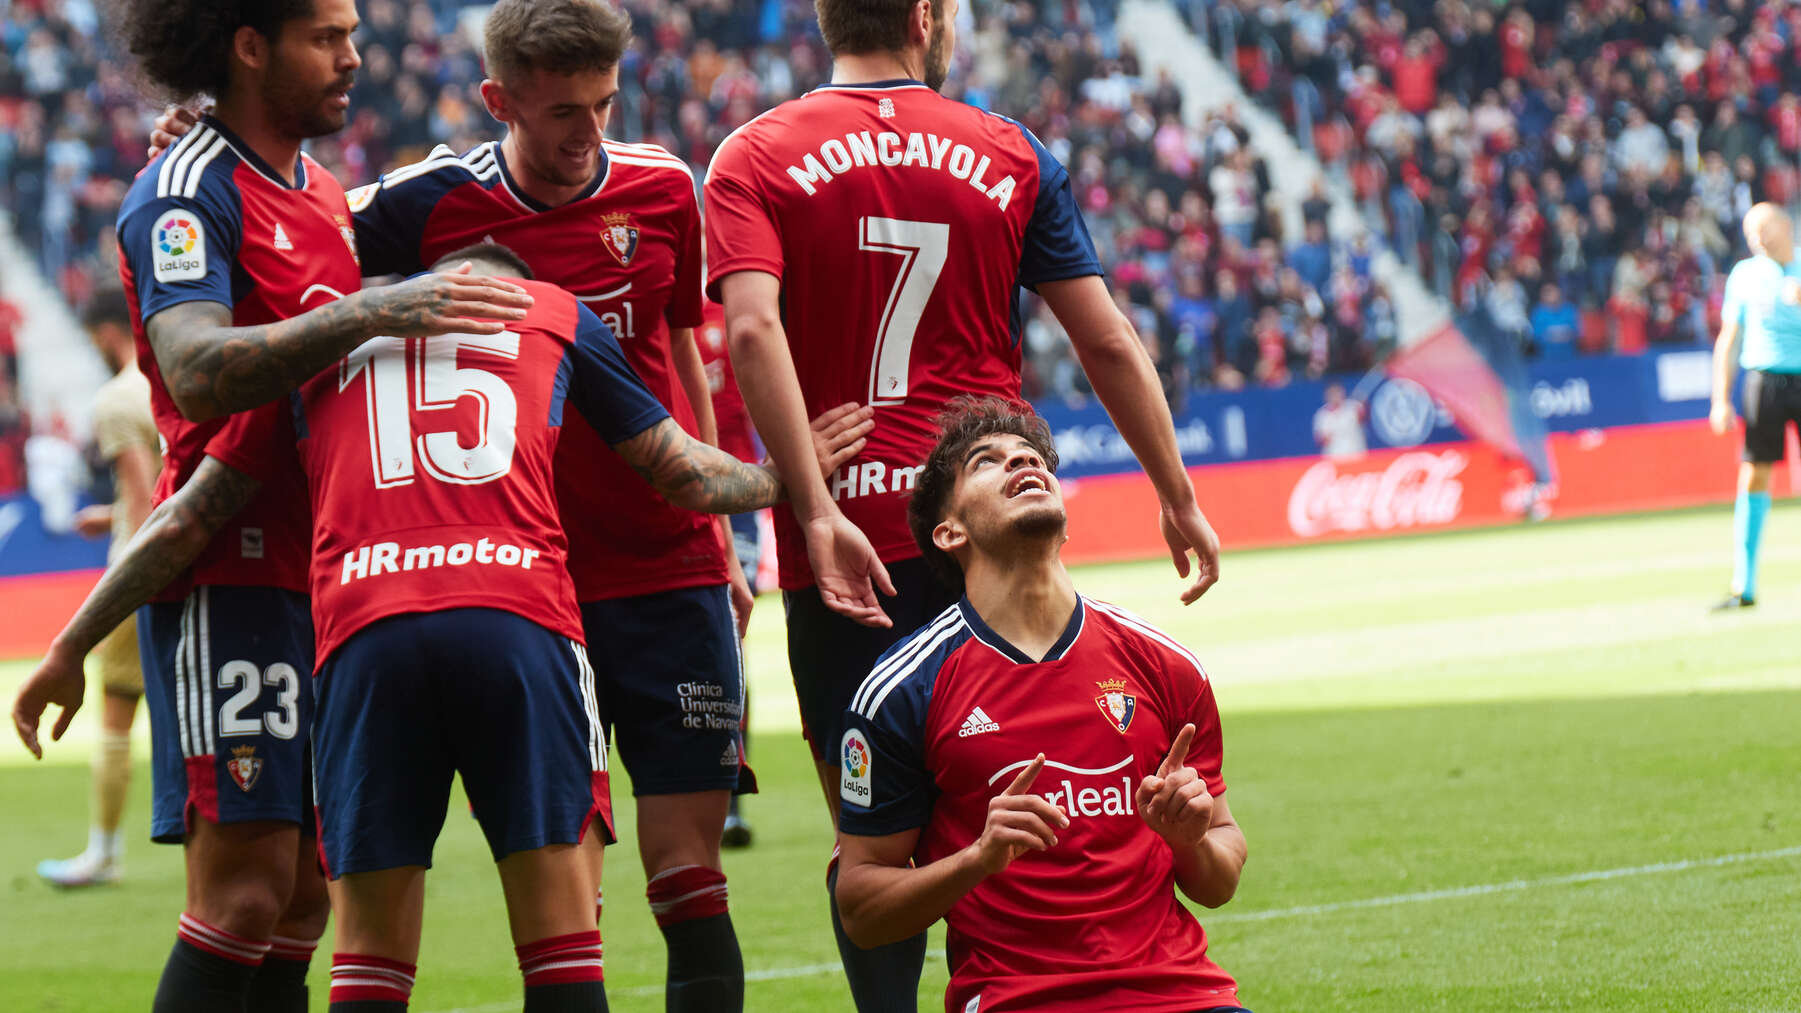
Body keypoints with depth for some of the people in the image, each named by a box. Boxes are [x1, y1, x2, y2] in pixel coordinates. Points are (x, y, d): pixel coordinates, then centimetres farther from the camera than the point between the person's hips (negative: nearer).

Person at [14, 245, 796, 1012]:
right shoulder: (552, 313, 23)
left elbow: (186, 520, 23)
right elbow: (683, 472, 31)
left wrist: (71, 647, 32)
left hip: (358, 636, 1)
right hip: (518, 622, -1)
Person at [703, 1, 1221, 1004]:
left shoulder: (754, 159, 2)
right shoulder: (1013, 156, 6)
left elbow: (753, 329, -15)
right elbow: (1108, 342, 6)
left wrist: (816, 510, -19)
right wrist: (1179, 498, 15)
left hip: (844, 536, -1)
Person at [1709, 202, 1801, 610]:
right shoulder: (1745, 274, 8)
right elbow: (1729, 339, 11)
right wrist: (1721, 400, 6)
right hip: (1764, 377, 1)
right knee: (1753, 477, -2)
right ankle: (1743, 586, 0)